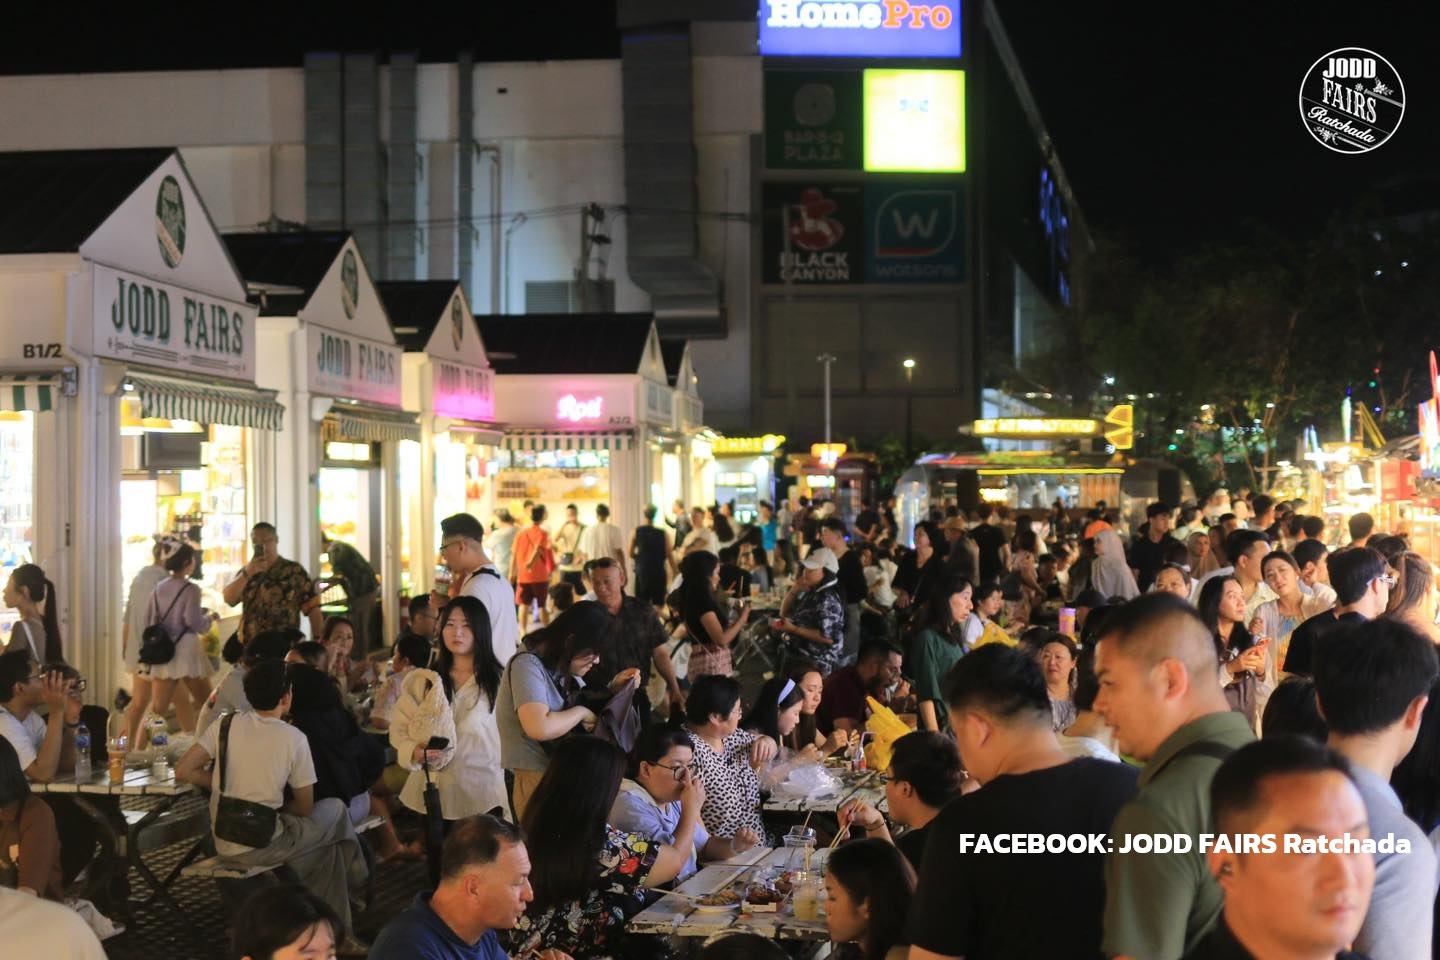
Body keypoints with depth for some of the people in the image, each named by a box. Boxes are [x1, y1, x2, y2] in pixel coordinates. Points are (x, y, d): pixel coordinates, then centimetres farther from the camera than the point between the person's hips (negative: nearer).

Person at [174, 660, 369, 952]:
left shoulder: (226, 725, -1)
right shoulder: (293, 738, -11)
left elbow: (183, 772, -2)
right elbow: (304, 808, -3)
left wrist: (228, 787, 9)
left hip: (223, 844, 5)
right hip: (261, 846, -5)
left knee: (328, 847, 26)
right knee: (335, 810, 20)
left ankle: (335, 931, 30)